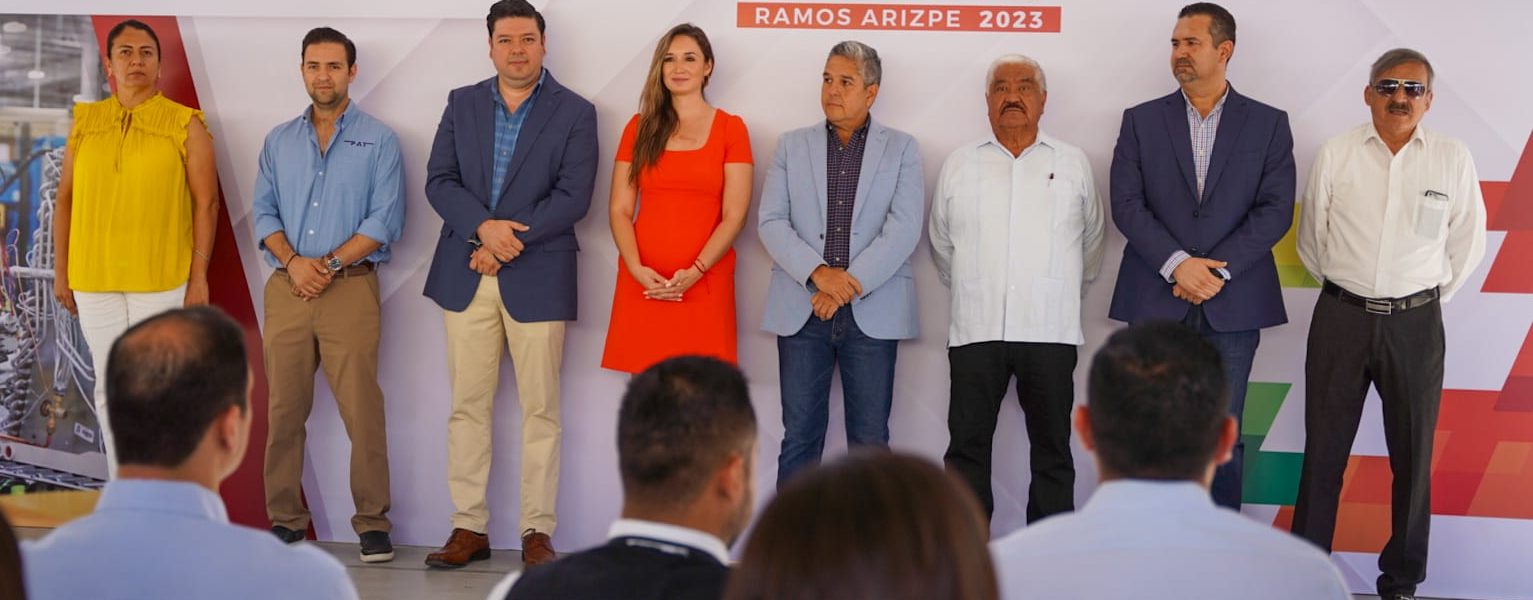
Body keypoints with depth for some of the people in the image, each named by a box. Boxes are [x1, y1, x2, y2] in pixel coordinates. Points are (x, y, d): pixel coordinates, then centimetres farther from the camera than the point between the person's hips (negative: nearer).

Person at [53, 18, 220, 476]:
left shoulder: (186, 125, -1)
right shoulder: (85, 123, 8)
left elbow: (206, 203, -3)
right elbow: (65, 200, 11)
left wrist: (199, 277, -7)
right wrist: (61, 271, 7)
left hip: (162, 279, -3)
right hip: (94, 279, 3)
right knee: (109, 388, 9)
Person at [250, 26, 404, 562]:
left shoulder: (379, 140, 4)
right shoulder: (279, 141, 16)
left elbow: (385, 220, -3)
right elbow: (263, 211, 10)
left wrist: (330, 264, -11)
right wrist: (292, 262, -8)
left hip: (350, 286, -3)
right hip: (287, 289, 3)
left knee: (362, 409, -8)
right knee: (284, 409, 3)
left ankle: (372, 522, 0)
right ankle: (286, 517, 12)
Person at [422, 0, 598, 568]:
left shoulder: (575, 112, 0)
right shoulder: (462, 103, 10)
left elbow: (573, 197, -8)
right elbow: (439, 181, 3)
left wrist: (507, 242, -14)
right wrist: (484, 227, -15)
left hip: (538, 279, -3)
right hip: (466, 277, 3)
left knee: (540, 410, 1)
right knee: (467, 407, 5)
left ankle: (537, 532, 8)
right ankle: (469, 527, 13)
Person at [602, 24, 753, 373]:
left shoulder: (730, 128, 4)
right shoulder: (640, 127, 11)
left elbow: (734, 216, -2)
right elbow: (620, 210, 7)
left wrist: (694, 273, -14)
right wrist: (637, 270, -9)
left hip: (704, 284, -2)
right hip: (643, 283, 2)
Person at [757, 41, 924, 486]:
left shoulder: (901, 149, 6)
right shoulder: (791, 146, 10)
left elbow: (904, 228, -5)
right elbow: (771, 222, 2)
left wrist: (851, 283, -14)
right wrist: (818, 273, -13)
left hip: (873, 312, -1)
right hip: (801, 310, 1)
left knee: (870, 440, 3)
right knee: (799, 436, 3)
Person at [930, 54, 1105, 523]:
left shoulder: (1073, 164, 8)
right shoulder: (959, 165, 9)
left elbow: (1091, 243, 18)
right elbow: (941, 245, 18)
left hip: (1050, 331, 0)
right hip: (976, 330, 0)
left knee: (1052, 449, 5)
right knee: (967, 448, 2)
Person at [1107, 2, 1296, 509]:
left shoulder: (1268, 124, 6)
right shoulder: (1141, 121, 7)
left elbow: (1276, 209, -2)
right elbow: (1126, 204, -1)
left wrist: (1217, 269, -12)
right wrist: (1177, 264, -14)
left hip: (1232, 303, 0)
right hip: (1156, 302, 1)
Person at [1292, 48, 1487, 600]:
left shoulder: (1453, 159, -4)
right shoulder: (1336, 154, -4)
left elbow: (1466, 244, 6)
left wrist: (1426, 300, 10)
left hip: (1416, 324, 0)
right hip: (1341, 317, 0)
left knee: (1412, 455, 8)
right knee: (1324, 450, 6)